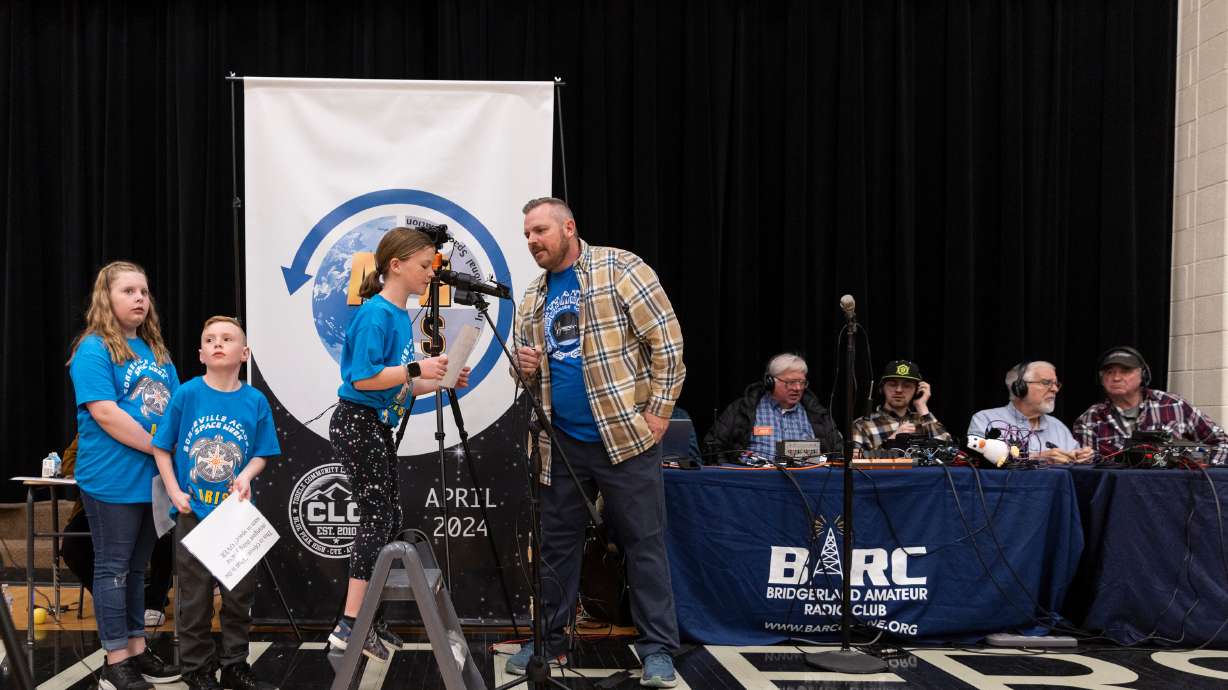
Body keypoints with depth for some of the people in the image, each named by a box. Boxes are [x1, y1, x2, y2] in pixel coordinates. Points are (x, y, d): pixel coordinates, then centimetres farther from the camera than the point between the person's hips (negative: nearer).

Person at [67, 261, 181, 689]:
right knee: (113, 568, 1)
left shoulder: (156, 350, 13)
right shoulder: (94, 350, -10)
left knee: (137, 568, 15)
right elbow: (105, 413, -19)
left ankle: (137, 650, 24)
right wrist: (158, 447, -18)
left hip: (154, 478, 7)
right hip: (113, 480, -7)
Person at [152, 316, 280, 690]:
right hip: (193, 511, -2)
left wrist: (246, 475, -17)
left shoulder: (256, 401, -3)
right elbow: (162, 448, 0)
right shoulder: (186, 394, -7)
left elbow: (261, 453, 3)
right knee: (196, 594, 6)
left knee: (240, 591, 10)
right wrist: (174, 493, -8)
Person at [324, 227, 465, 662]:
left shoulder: (401, 316, 13)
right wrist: (416, 369, -21)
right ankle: (350, 625, -10)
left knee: (388, 521, 11)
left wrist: (439, 381, 7)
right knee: (377, 518, -11)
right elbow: (363, 377, -22)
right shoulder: (375, 313, -15)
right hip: (356, 425, -10)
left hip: (379, 427, 10)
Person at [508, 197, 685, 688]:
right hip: (562, 443, 6)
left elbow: (667, 342, -8)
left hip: (625, 436, -6)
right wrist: (528, 368, -1)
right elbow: (530, 376, 23)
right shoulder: (532, 299, 14)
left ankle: (658, 650, 6)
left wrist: (658, 412, -12)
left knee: (645, 543, -1)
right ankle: (548, 640, 22)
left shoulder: (620, 269, -5)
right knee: (556, 543, 11)